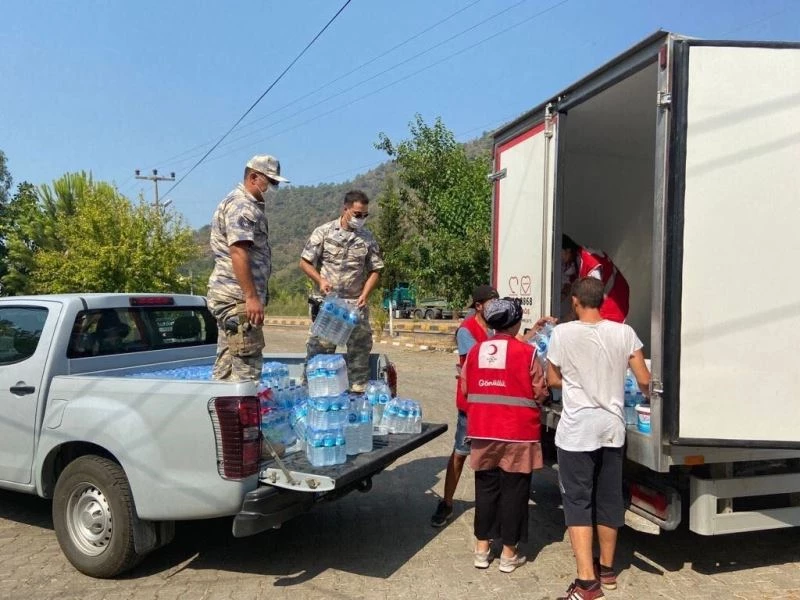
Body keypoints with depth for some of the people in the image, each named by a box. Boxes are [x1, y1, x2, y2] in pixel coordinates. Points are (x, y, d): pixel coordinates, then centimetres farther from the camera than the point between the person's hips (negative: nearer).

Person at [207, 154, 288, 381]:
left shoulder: (251, 205, 21)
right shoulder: (240, 205, -11)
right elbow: (238, 253, -21)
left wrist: (256, 294, 24)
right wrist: (251, 297, -25)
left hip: (231, 297, 10)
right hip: (237, 297, -10)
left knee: (226, 363, 13)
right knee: (247, 364, -9)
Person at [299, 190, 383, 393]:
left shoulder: (367, 238, 5)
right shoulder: (324, 232, -1)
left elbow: (375, 271, 8)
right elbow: (304, 262, 1)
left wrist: (364, 295, -6)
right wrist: (320, 280, -14)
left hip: (355, 305, 2)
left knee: (360, 349, 6)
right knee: (319, 348, 1)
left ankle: (359, 391, 17)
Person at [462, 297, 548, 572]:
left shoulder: (475, 351, 2)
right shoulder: (527, 352, -10)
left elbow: (465, 389, 9)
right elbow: (540, 393, -6)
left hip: (483, 430, 4)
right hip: (517, 432, -4)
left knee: (486, 488, 14)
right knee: (514, 490, 8)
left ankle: (482, 548, 22)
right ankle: (509, 553, 17)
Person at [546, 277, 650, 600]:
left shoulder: (562, 333, -9)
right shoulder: (623, 333, -3)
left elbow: (552, 380, 2)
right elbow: (644, 381, 0)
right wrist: (649, 395, 22)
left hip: (576, 428, -4)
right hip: (612, 426, 4)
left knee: (577, 501, 4)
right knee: (609, 499, 16)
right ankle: (606, 568, 32)